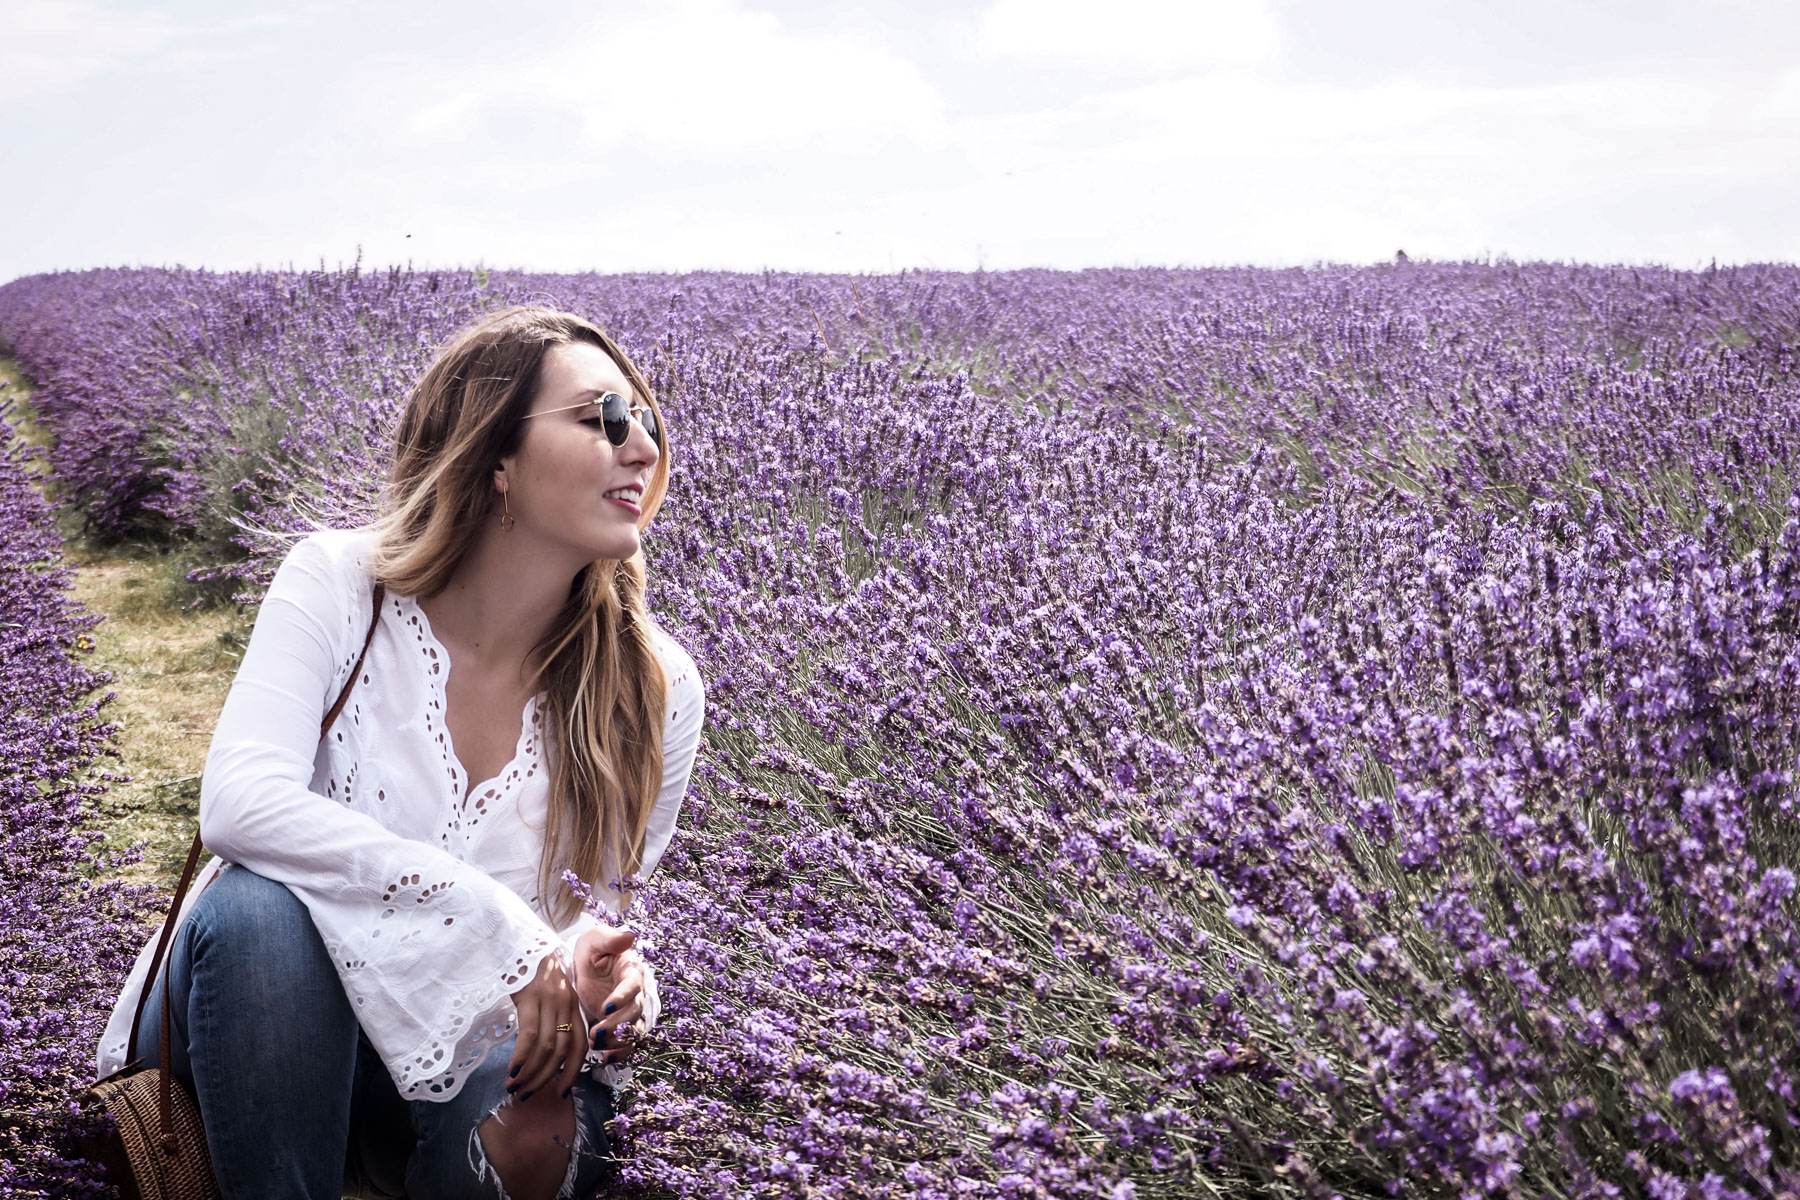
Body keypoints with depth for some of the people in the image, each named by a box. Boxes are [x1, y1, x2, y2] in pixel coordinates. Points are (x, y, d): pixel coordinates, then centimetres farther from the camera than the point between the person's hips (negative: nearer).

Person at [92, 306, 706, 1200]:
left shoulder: (656, 691, -11)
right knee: (259, 904, -35)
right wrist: (494, 919, -36)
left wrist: (602, 977, -25)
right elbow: (238, 805, -31)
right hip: (265, 994, -1)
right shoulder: (337, 585, -16)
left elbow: (599, 921, 1)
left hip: (445, 1053, 2)